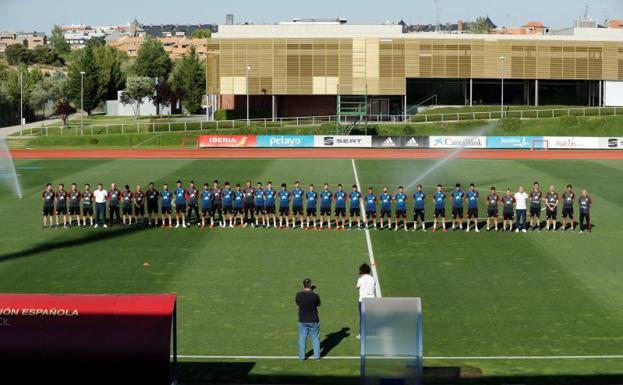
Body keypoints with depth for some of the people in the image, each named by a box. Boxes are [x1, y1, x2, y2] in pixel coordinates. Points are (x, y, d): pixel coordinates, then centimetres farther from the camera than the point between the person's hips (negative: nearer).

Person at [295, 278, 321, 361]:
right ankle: (316, 355, 19)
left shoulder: (299, 295, -13)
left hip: (302, 321, 1)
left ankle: (302, 356, 17)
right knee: (315, 338, 14)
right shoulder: (315, 296, -18)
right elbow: (318, 304, 1)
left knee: (302, 338, 13)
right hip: (313, 321, -1)